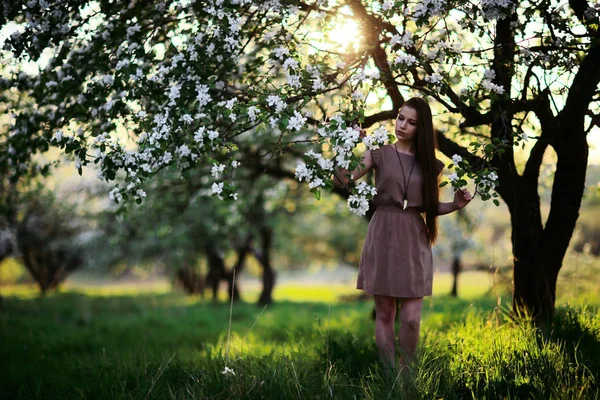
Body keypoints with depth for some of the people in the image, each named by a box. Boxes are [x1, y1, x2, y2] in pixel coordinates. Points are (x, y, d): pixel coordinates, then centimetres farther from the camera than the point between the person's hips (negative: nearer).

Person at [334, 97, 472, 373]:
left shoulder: (429, 163, 8)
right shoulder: (379, 154, 2)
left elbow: (429, 206, 13)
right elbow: (342, 179, -9)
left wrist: (456, 205, -4)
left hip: (414, 240, 1)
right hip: (383, 237, -1)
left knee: (411, 318, -2)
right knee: (384, 313, 4)